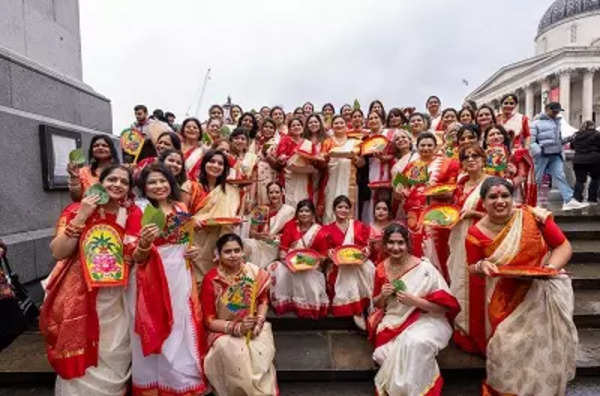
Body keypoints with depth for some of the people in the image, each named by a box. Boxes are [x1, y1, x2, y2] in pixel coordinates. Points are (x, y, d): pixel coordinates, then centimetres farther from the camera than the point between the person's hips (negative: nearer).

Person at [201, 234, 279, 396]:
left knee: (260, 354, -26)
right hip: (224, 332, -2)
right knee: (236, 356, -30)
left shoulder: (254, 272, -5)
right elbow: (209, 320, -10)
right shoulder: (211, 279, -13)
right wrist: (237, 327, -23)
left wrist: (259, 321, -12)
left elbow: (263, 301, 8)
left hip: (254, 328, 2)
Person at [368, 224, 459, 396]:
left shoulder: (424, 268, -14)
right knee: (385, 352, -24)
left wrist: (414, 300, -24)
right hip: (394, 322, 4)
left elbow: (445, 306, -12)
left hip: (425, 320, -3)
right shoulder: (381, 269, 0)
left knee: (414, 343, -34)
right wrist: (383, 295, -10)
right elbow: (377, 304, 14)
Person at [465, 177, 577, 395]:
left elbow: (563, 246, -2)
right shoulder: (477, 233, -7)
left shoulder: (534, 217, -9)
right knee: (507, 343, -6)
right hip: (506, 299, 0)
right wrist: (481, 266, -18)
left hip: (543, 288, 0)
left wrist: (551, 268, -19)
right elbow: (472, 267, 4)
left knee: (545, 341, -7)